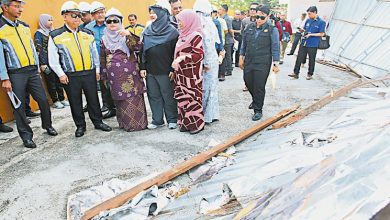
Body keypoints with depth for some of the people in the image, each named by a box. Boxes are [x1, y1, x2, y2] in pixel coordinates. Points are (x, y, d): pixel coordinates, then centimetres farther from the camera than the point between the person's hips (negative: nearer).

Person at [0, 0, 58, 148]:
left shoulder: (24, 26, 13)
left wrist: (37, 68, 15)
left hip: (32, 71, 5)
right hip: (15, 74, -5)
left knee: (43, 100, 6)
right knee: (19, 106, 3)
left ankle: (47, 125, 27)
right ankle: (26, 135, 15)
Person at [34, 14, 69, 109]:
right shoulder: (39, 33, -3)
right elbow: (39, 50, -9)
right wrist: (42, 64, -14)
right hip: (47, 62, -5)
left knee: (59, 80, 7)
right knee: (51, 82, 2)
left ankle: (62, 99, 17)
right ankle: (55, 101, 9)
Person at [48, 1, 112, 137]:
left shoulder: (87, 33, 8)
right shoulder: (56, 36, -2)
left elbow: (95, 53, 14)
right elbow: (53, 59, -2)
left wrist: (97, 69, 10)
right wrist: (61, 74, -8)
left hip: (90, 73, 2)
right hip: (70, 76, -2)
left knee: (93, 99, 9)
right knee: (75, 102, 8)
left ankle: (98, 122, 23)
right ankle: (80, 126, 22)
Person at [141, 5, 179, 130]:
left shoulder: (171, 31, -3)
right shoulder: (147, 30, 11)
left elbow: (175, 51, -7)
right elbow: (142, 49, 11)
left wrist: (173, 69, -12)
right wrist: (142, 67, 4)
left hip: (165, 71, -5)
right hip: (150, 70, 5)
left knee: (168, 96, 5)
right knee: (153, 96, 9)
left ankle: (172, 120, 19)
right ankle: (157, 120, 21)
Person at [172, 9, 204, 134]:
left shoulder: (196, 35, -11)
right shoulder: (183, 35, 13)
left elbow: (199, 55, -19)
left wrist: (181, 58, -25)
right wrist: (175, 70, 16)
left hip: (191, 75, -8)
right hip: (181, 74, 8)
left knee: (193, 98, 0)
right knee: (182, 99, 11)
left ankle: (197, 124, 14)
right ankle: (186, 123, 23)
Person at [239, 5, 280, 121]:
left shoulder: (272, 30, -3)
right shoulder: (249, 27, 9)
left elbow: (275, 48, -5)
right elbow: (244, 44, 16)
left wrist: (276, 63, -9)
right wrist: (241, 57, 15)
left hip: (262, 64, -4)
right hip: (248, 62, 5)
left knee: (259, 87, -2)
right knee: (248, 83, 12)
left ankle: (258, 110, 12)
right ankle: (256, 100, 42)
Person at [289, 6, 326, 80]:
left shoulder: (321, 22, -7)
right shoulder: (308, 20, 9)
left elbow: (321, 34, -8)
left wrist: (310, 34, -16)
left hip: (313, 45, -4)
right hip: (304, 43, 4)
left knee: (311, 60, 7)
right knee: (299, 58, 2)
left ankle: (310, 74, 20)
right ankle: (296, 73, 9)